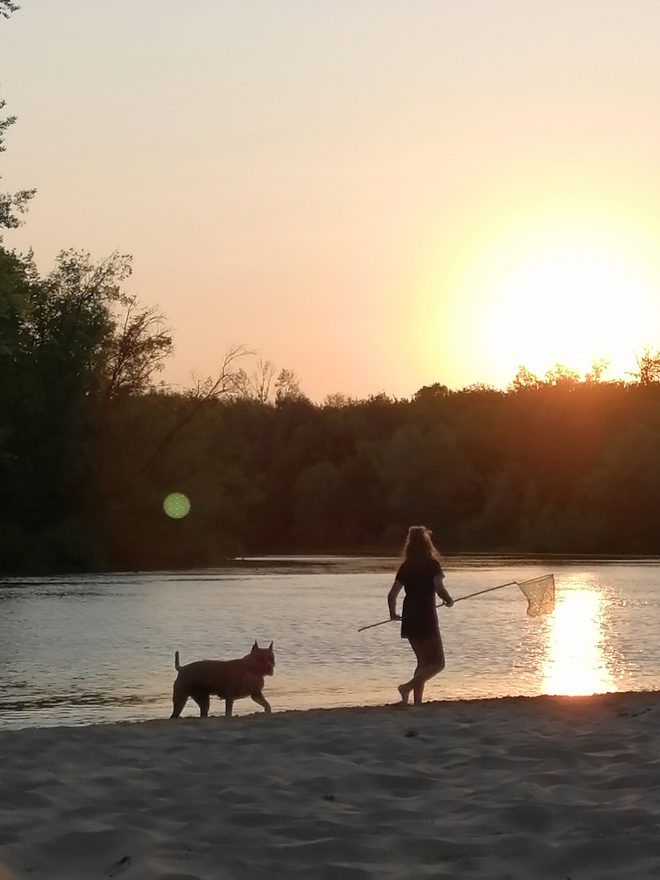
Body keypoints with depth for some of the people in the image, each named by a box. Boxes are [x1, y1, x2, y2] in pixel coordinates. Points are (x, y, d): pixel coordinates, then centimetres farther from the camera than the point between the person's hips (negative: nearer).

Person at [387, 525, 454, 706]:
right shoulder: (432, 564, -7)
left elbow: (392, 595, 2)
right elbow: (439, 589, -19)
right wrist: (449, 600, 2)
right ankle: (408, 687, -17)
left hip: (409, 620, 6)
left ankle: (417, 701, 10)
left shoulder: (405, 566, 6)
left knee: (423, 662, 18)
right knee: (437, 663, 3)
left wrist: (393, 614, 19)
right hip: (426, 618, -6)